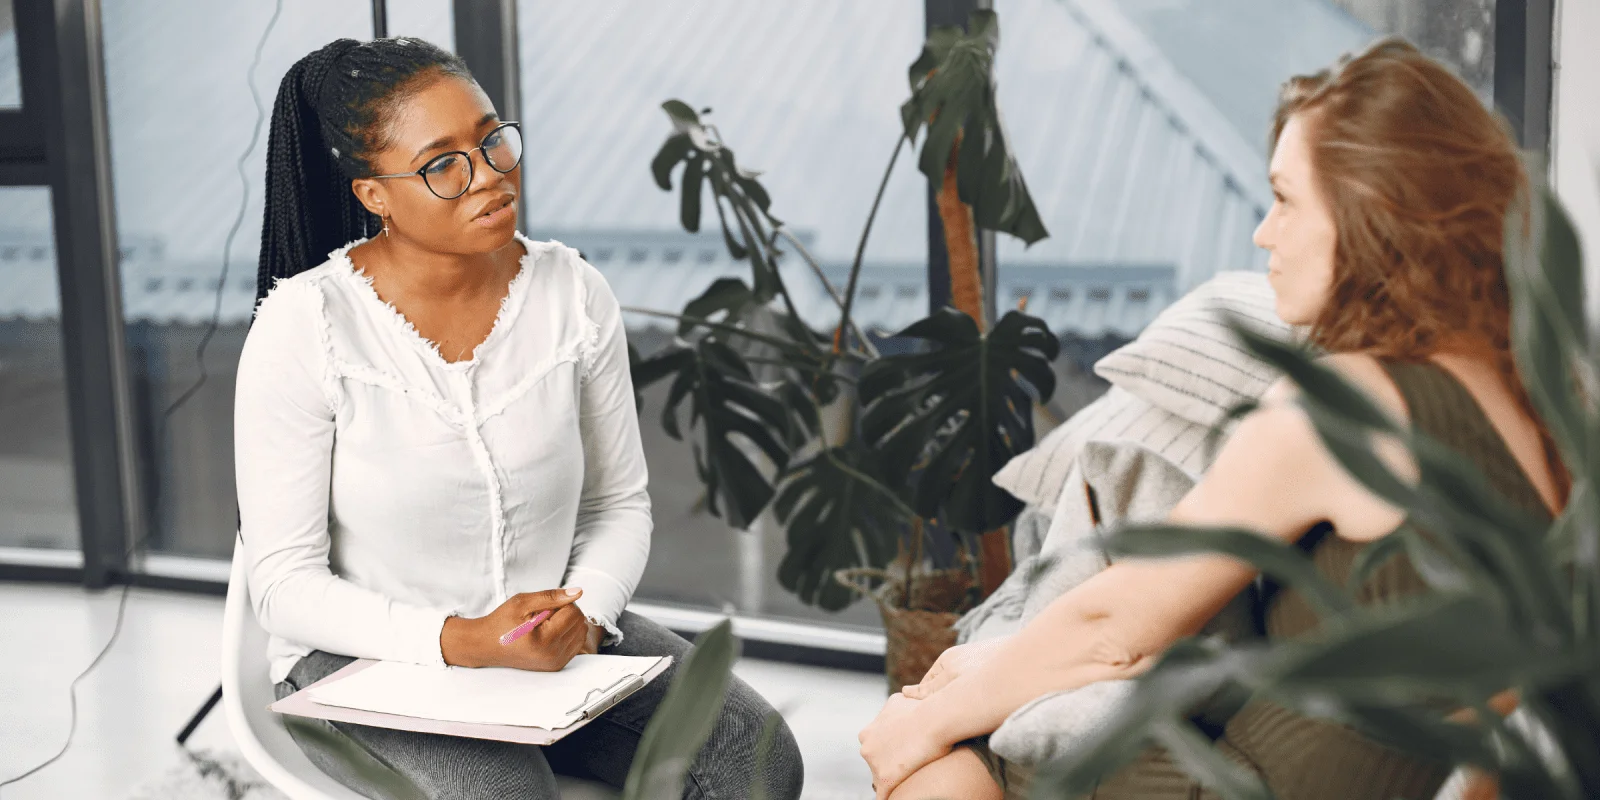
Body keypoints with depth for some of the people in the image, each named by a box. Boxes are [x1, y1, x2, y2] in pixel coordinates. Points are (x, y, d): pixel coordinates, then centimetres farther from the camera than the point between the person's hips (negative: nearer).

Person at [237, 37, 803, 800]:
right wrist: (459, 642, -25)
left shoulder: (574, 293, -3)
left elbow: (618, 503, 7)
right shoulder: (302, 328, -15)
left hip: (555, 642, 4)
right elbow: (286, 584, -12)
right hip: (364, 659, -4)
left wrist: (584, 613, -14)